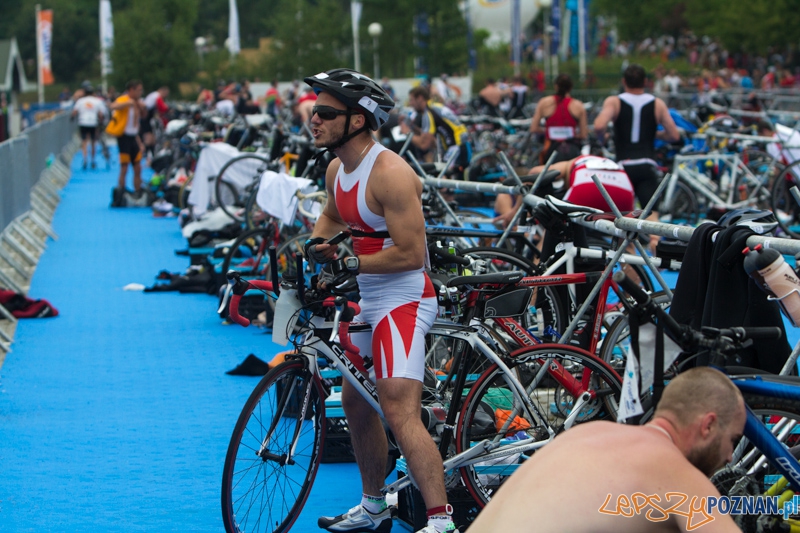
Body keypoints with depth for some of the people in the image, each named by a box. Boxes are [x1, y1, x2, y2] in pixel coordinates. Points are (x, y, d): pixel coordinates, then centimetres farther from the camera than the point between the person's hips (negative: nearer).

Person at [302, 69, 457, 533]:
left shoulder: (390, 173, -21)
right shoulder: (337, 170, 7)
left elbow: (411, 253, -24)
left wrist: (349, 264, -19)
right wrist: (317, 243, 9)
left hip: (403, 299, -10)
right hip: (369, 302, 10)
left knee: (400, 410, -20)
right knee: (356, 401, 19)